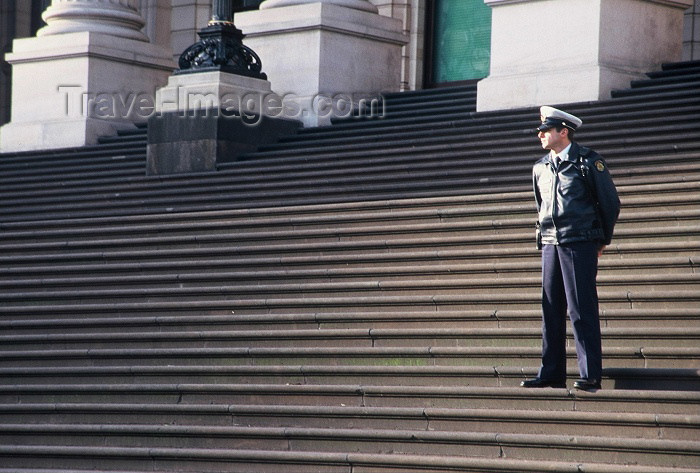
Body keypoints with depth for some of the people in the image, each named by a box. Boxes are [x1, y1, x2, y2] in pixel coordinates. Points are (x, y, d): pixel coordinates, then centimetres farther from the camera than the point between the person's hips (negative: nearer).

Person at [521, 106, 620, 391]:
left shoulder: (588, 162, -4)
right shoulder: (541, 168, 13)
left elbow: (610, 202, 3)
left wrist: (602, 240, 9)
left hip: (580, 243, -6)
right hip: (550, 244, 6)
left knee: (582, 309, -8)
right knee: (551, 309, 5)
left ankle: (591, 375, -7)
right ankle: (551, 374, 9)